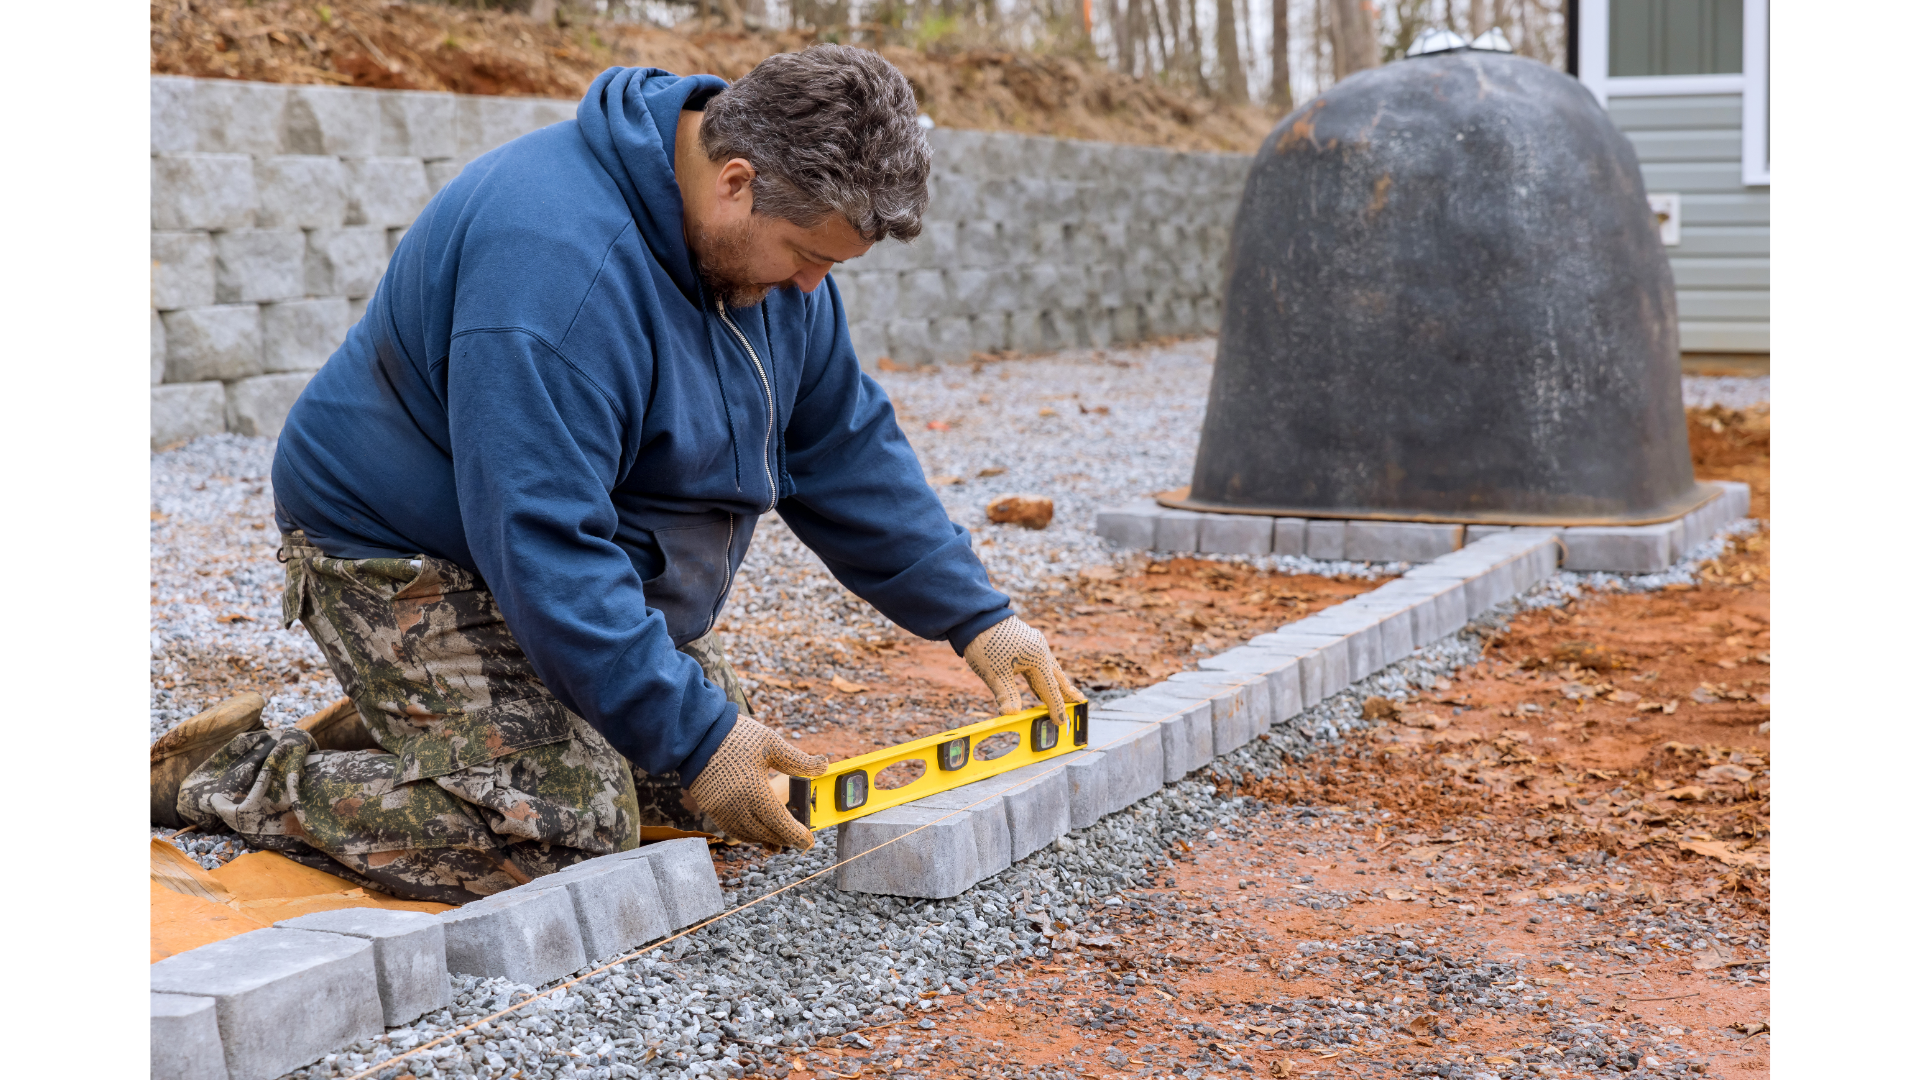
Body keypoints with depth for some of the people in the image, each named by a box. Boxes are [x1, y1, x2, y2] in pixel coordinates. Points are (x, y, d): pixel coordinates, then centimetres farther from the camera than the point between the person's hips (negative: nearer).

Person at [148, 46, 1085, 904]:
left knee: (712, 739, 9)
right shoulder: (560, 261, -34)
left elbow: (842, 445, 5)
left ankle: (410, 716, 19)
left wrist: (975, 618, -1)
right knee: (565, 828, -22)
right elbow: (543, 544, -35)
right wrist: (693, 737, -32)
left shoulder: (765, 233, -4)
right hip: (418, 559, -9)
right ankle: (224, 772, -5)